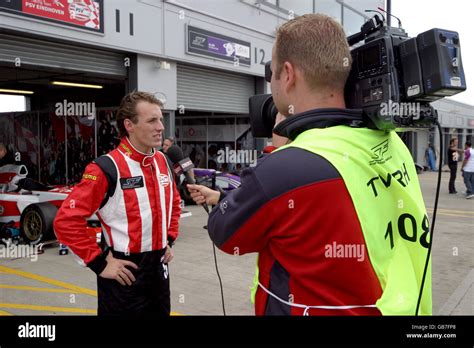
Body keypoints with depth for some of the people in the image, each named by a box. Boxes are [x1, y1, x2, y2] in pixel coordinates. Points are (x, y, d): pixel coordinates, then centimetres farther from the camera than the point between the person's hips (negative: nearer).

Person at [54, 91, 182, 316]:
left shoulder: (162, 161, 4)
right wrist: (99, 263, -17)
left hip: (159, 268, 7)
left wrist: (169, 239, 12)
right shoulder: (107, 168, -18)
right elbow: (66, 221, -20)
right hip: (125, 274, -7)